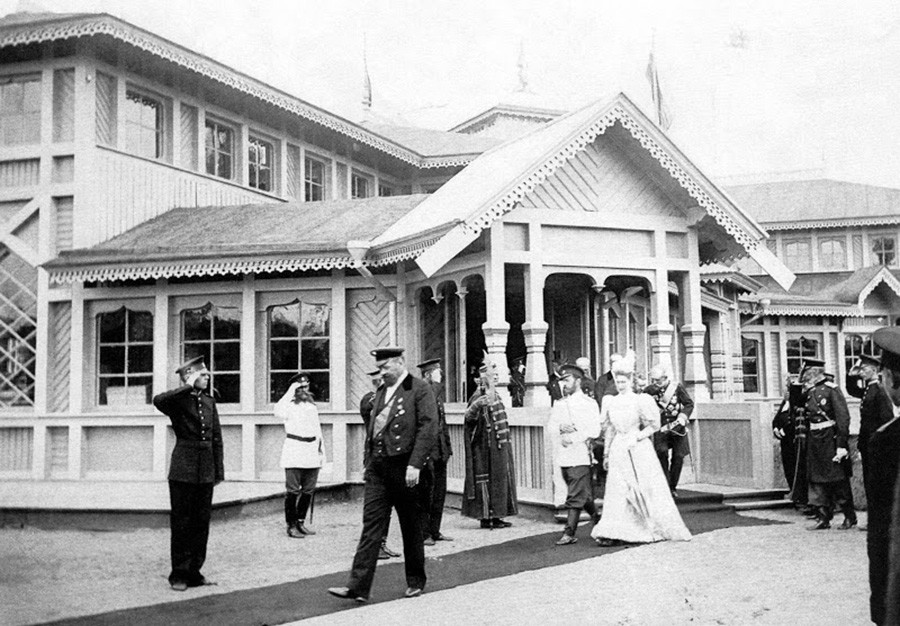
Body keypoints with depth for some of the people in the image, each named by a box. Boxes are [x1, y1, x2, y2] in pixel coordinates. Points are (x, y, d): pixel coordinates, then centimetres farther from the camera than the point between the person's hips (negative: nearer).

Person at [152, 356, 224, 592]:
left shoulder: (209, 402, 12)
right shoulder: (178, 400, -6)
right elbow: (158, 400, -31)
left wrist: (219, 471, 9)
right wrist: (187, 387, -23)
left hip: (205, 471, 6)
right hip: (183, 469, -5)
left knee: (202, 521, 9)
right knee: (181, 522, 1)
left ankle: (194, 571, 20)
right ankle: (179, 574, 10)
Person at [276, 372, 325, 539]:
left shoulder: (312, 405, 17)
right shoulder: (289, 405, -2)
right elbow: (279, 412, -26)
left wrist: (322, 450, 16)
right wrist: (290, 392, -19)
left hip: (312, 452, 6)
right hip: (294, 452, -6)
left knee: (309, 490, 9)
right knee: (293, 490, -6)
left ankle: (301, 521, 21)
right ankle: (291, 525, 1)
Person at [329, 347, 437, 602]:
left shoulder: (420, 389, -5)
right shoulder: (381, 392, 16)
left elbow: (428, 428, -13)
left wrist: (415, 465, -20)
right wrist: (369, 461, 14)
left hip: (403, 468, -6)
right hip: (377, 467, 6)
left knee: (411, 527, 7)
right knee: (371, 525, 0)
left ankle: (416, 581, 21)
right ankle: (358, 586, -3)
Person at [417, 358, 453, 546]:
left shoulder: (437, 392, 17)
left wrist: (447, 446, 19)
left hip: (439, 449, 9)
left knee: (440, 491, 12)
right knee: (425, 493, -2)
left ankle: (434, 531, 20)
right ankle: (423, 533, 6)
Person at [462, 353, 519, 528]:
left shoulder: (494, 395, 12)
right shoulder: (479, 397, -15)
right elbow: (469, 416, -32)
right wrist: (477, 405, -51)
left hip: (500, 447, 9)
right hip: (486, 447, -9)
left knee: (500, 480, 12)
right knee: (487, 480, -3)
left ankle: (495, 515, 18)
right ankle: (486, 517, 3)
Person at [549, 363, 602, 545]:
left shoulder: (588, 404, -1)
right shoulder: (559, 405, 16)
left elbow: (594, 431, -10)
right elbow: (550, 427, 8)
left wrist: (572, 438, -15)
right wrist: (561, 428, -13)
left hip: (580, 456, -6)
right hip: (562, 457, 6)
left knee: (575, 496, -7)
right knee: (584, 494, 14)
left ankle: (569, 533, -7)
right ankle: (598, 520, 30)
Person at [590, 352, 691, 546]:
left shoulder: (640, 401, -5)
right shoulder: (610, 402, 7)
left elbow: (652, 426, -1)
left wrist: (636, 437, -13)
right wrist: (606, 453, 14)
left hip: (638, 450, -3)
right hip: (618, 450, 3)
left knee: (646, 489, 4)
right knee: (616, 491, -4)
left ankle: (661, 528, 20)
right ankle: (611, 533, -8)